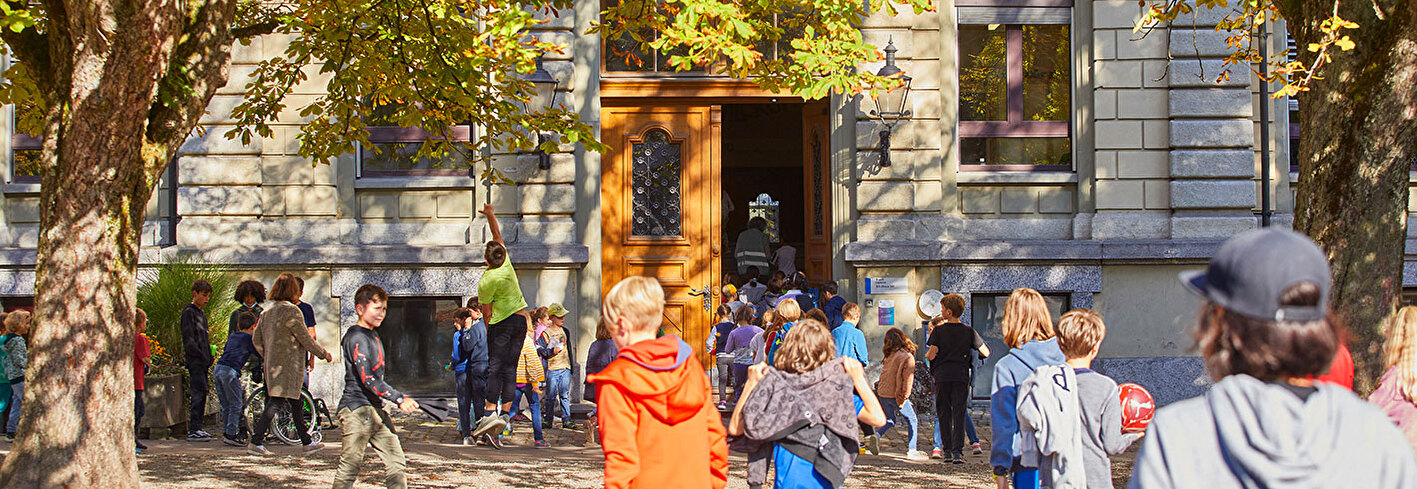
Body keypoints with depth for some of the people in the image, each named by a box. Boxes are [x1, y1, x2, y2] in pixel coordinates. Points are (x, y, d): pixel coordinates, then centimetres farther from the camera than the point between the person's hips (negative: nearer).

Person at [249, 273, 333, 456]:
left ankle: (307, 442, 20)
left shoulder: (267, 311, 10)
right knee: (276, 402, -8)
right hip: (288, 365, -8)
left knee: (295, 403, 14)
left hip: (272, 365, 8)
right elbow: (305, 338, -11)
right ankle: (255, 441, -12)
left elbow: (256, 339, 13)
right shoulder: (291, 310, -13)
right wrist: (324, 354, 0)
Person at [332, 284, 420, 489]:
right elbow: (368, 379, -21)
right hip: (356, 408, -9)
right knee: (350, 465, -6)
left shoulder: (373, 336, 17)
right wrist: (400, 399, -25)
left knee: (396, 462, 3)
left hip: (375, 408, 9)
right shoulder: (357, 339, -13)